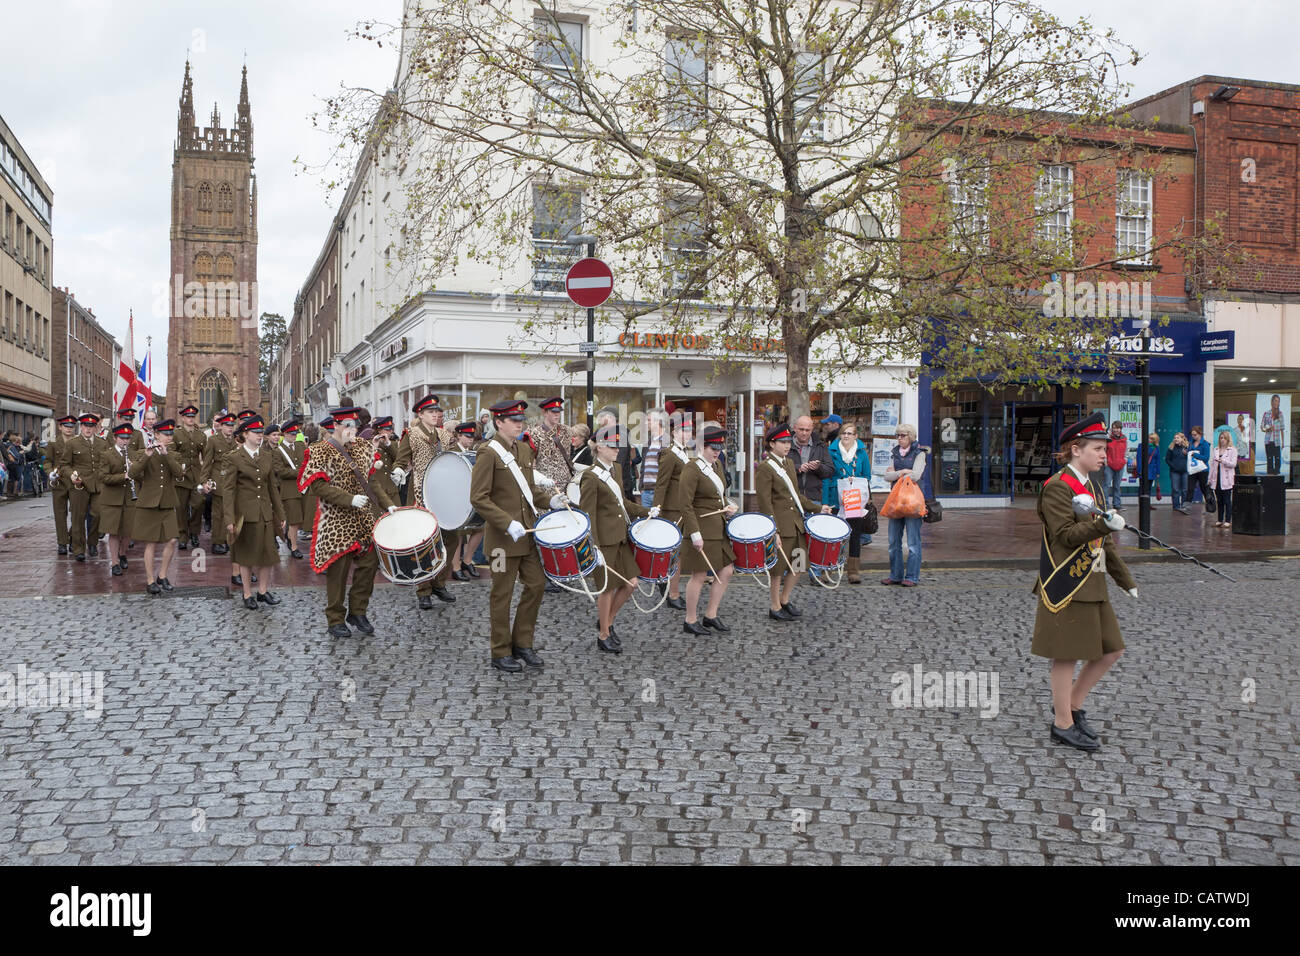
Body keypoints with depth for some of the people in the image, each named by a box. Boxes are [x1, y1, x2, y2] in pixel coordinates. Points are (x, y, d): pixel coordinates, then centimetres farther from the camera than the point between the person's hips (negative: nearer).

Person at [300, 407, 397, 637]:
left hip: (364, 519, 6)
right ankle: (335, 620, 12)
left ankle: (358, 612, 21)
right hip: (336, 521, -6)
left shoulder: (362, 447, 10)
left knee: (369, 562, 5)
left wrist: (388, 504, 5)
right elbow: (318, 486, -17)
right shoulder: (320, 451, -9)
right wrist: (350, 499, -24)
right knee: (338, 569, 0)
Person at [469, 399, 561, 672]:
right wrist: (508, 524, -24)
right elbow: (478, 498, -18)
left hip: (527, 532, 8)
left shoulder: (522, 450, 11)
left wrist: (548, 500, 3)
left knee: (537, 584, 10)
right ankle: (501, 653, 15)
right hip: (503, 537, -7)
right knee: (502, 594, 3)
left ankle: (522, 642, 24)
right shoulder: (489, 453, -13)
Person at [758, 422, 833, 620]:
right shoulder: (764, 468, -12)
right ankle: (775, 608, 14)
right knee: (778, 567, 1)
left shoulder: (789, 463, 14)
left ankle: (784, 601, 28)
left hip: (796, 522, 8)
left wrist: (817, 508, 17)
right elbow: (765, 503, -15)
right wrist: (773, 530, -19)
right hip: (780, 526, -8)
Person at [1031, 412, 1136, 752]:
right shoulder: (1057, 487, -12)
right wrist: (1103, 523, -30)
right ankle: (1063, 724, 11)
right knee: (1067, 655, 0)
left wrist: (1126, 579, 19)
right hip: (1067, 585, -9)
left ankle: (1072, 704, 25)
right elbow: (1064, 535, -19)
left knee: (1111, 649, 11)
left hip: (1093, 584, 9)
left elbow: (1103, 541, 20)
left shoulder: (1094, 487, 15)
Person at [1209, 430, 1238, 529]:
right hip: (1217, 479, 5)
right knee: (1219, 501, 9)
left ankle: (1228, 521, -1)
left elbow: (1233, 464, -9)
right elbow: (1212, 464, 16)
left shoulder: (1232, 450, 0)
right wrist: (1210, 478, 13)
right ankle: (1220, 520, 14)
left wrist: (1223, 461, -24)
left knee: (1227, 501, -4)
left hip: (1226, 479, -5)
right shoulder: (1216, 450, 15)